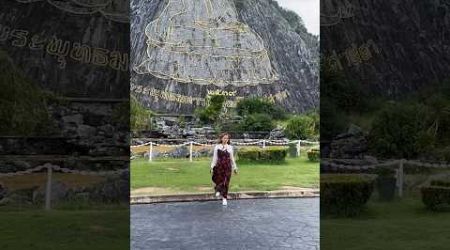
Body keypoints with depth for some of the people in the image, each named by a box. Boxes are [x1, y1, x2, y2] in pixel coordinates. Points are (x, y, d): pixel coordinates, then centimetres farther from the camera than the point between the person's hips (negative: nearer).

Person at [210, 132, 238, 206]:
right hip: (219, 166, -1)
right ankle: (218, 190, 34)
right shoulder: (217, 147, 1)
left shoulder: (230, 147, 6)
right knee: (219, 180, -1)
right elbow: (215, 157, 3)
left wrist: (235, 168, 14)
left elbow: (232, 158, 12)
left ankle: (224, 198, 9)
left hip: (227, 166, 1)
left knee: (226, 182, 0)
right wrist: (212, 167, -1)